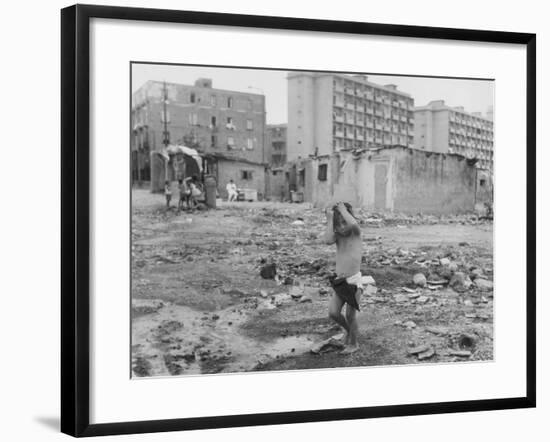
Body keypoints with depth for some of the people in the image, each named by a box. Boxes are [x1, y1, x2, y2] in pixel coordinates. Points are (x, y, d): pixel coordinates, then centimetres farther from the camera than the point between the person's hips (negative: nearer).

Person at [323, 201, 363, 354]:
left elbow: (353, 223, -31)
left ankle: (353, 344, 24)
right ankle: (349, 330, 25)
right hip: (339, 281, 4)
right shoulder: (337, 235, 3)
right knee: (333, 313, -5)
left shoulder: (355, 232, -6)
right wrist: (330, 218, -15)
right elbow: (328, 240, -20)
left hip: (354, 281, -4)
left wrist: (343, 209, -16)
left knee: (350, 316, 2)